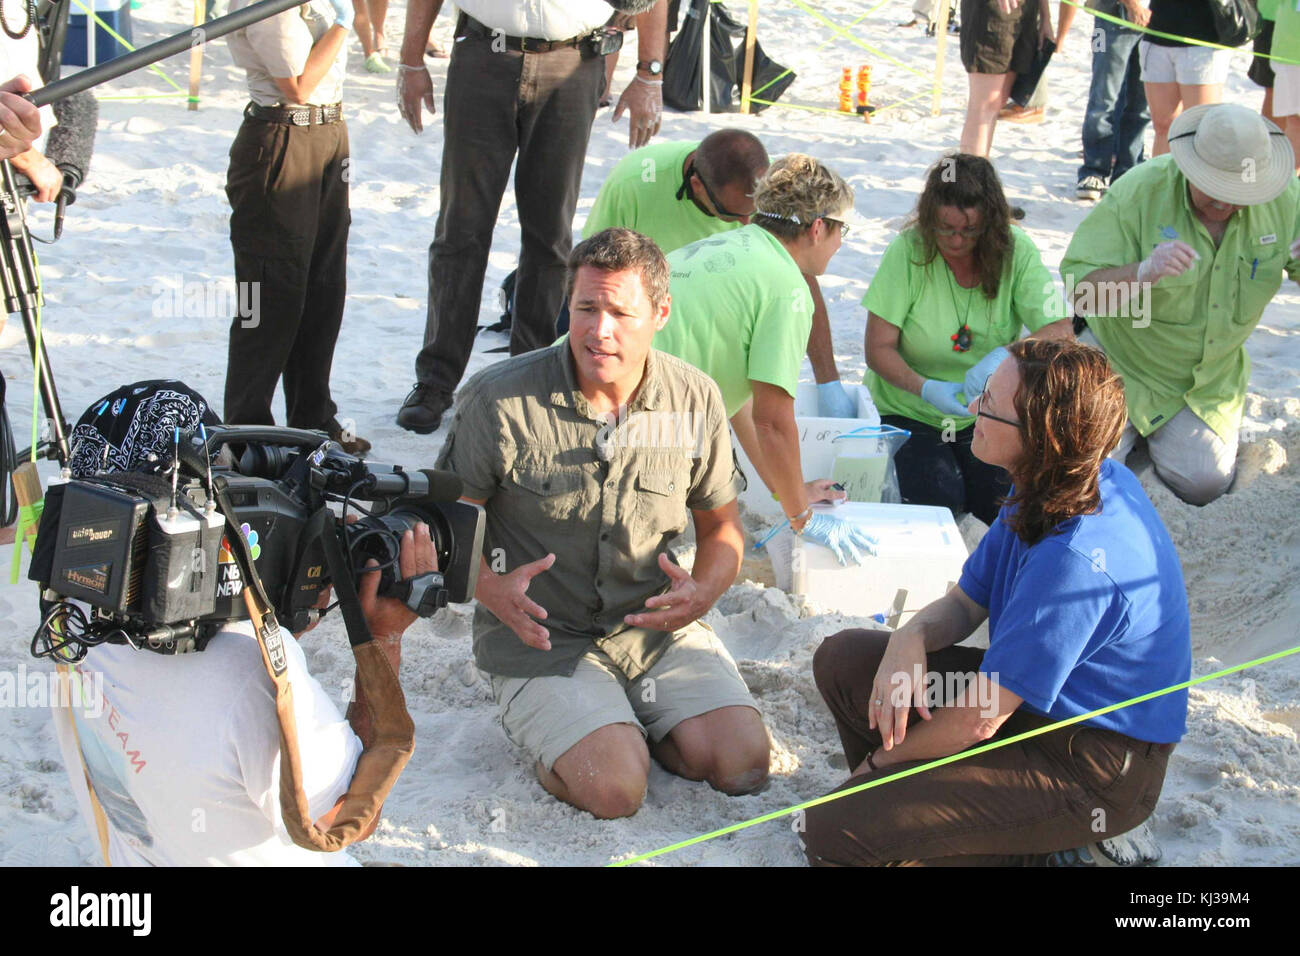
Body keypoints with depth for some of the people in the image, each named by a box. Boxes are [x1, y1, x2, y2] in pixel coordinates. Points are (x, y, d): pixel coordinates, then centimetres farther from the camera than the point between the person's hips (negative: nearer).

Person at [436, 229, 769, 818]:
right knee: (614, 788, -25)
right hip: (540, 637, -4)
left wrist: (704, 590, -11)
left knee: (743, 764, -13)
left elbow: (721, 525, 11)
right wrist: (492, 589, -22)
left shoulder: (695, 401, -2)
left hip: (656, 628, 4)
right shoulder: (501, 400, -12)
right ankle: (552, 734, 10)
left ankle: (628, 721, 15)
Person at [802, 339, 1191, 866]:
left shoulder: (1076, 561, -33)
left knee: (835, 834, -20)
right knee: (841, 659, 7)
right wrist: (910, 639, -15)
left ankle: (1037, 851, -4)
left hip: (1091, 772, -10)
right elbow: (965, 602, 8)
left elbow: (978, 721, -25)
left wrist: (883, 759, -7)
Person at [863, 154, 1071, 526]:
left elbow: (1060, 332, -17)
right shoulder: (908, 251, -15)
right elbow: (879, 349, -14)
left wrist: (1006, 354, -37)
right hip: (908, 410, -2)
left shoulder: (1017, 253, -9)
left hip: (986, 413, 2)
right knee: (939, 497, -23)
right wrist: (927, 389, -32)